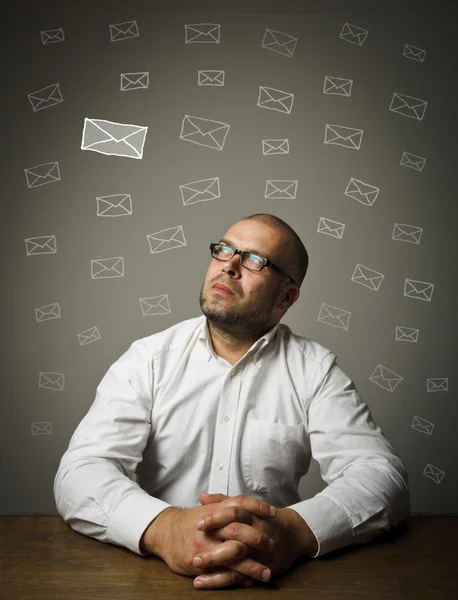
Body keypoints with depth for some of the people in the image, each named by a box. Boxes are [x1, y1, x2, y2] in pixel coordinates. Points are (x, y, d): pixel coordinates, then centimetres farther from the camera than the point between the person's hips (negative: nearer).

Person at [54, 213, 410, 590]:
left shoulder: (315, 370, 1)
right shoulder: (148, 360, 1)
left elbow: (383, 475, -9)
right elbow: (81, 471, -9)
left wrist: (294, 530, -29)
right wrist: (164, 529, -30)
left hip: (269, 578, 1)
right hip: (155, 571, 0)